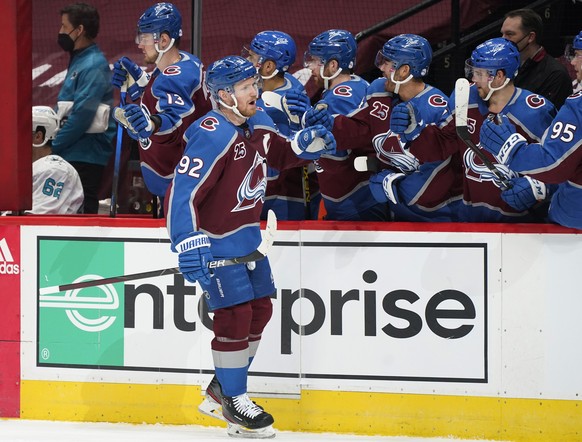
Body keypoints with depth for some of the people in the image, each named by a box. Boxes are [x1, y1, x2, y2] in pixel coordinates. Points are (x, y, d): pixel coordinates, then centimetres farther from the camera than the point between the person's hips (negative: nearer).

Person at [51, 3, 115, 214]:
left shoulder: (94, 66, -15)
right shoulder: (79, 61, 16)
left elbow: (82, 115, -22)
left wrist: (54, 145, -15)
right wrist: (56, 142, 13)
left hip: (85, 157, -10)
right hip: (72, 154, 10)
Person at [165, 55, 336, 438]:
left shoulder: (258, 123, 2)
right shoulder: (211, 136, -24)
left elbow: (282, 155, 18)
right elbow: (183, 192, -27)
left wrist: (307, 143, -4)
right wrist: (190, 246, -32)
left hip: (248, 234, 9)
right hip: (215, 239, -9)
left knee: (260, 309, 13)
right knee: (235, 314, -9)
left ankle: (225, 383, 30)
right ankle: (233, 401, 5)